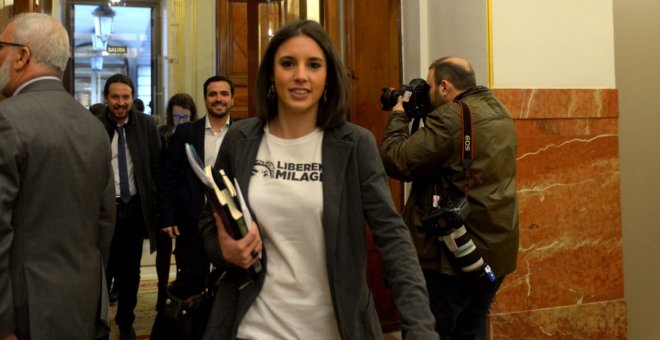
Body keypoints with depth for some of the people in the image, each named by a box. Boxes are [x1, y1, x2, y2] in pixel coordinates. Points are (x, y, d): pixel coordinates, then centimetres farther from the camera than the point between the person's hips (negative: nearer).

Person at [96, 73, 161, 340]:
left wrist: (155, 201, 3)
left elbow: (156, 165, 6)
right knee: (103, 269, 5)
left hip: (135, 207, 3)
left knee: (131, 269, 13)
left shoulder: (146, 124, 1)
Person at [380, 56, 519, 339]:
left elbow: (396, 161, -18)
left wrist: (398, 116, -3)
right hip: (495, 250, 9)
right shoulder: (499, 112, 10)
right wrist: (423, 116, 11)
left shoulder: (451, 117, -19)